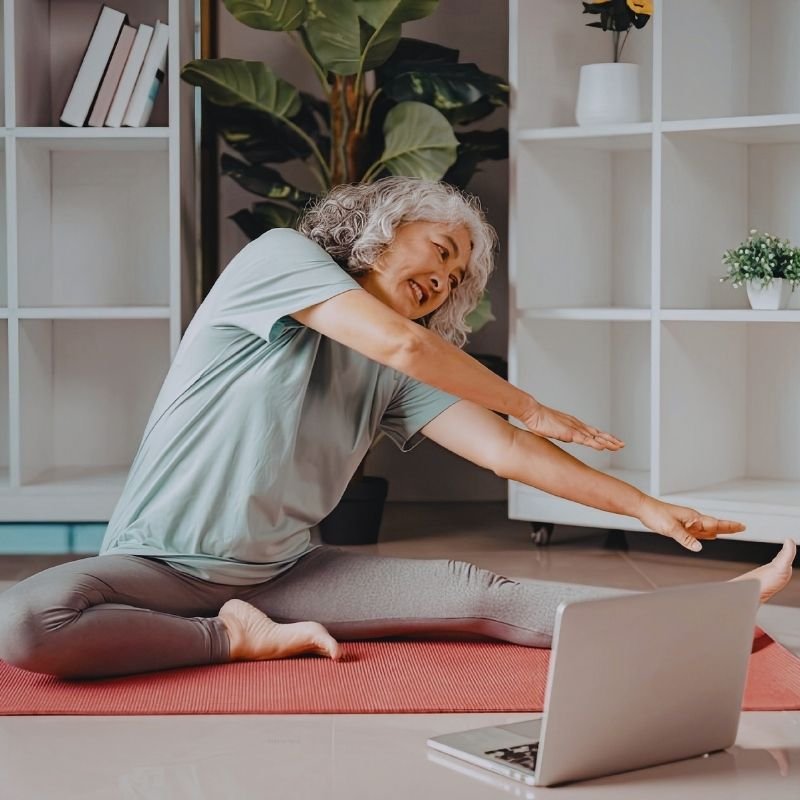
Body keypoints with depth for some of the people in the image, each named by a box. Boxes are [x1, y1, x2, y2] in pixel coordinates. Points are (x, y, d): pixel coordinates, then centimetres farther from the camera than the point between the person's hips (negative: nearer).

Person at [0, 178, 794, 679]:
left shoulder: (393, 380, 9)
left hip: (284, 573, 5)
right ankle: (238, 639, -19)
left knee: (470, 591, -14)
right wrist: (529, 405, -6)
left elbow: (502, 449, 4)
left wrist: (646, 507, -3)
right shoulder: (278, 256, -8)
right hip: (162, 568, -5)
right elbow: (397, 341, -21)